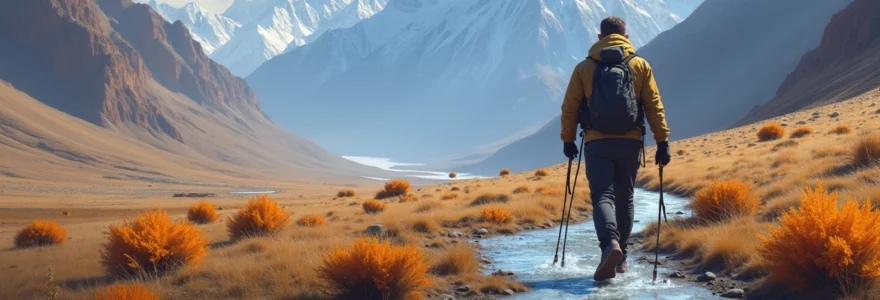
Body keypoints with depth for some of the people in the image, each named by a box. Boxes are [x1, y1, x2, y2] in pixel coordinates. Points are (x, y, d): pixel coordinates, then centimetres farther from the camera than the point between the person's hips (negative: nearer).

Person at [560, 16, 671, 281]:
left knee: (602, 197, -6)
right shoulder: (640, 66, 5)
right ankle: (620, 258, 20)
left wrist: (568, 140, 15)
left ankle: (610, 245, -33)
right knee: (624, 200, 15)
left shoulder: (584, 67, 4)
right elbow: (654, 107, 2)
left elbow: (569, 107, 4)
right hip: (630, 143, 1)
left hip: (596, 144, -1)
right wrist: (662, 142, 4)